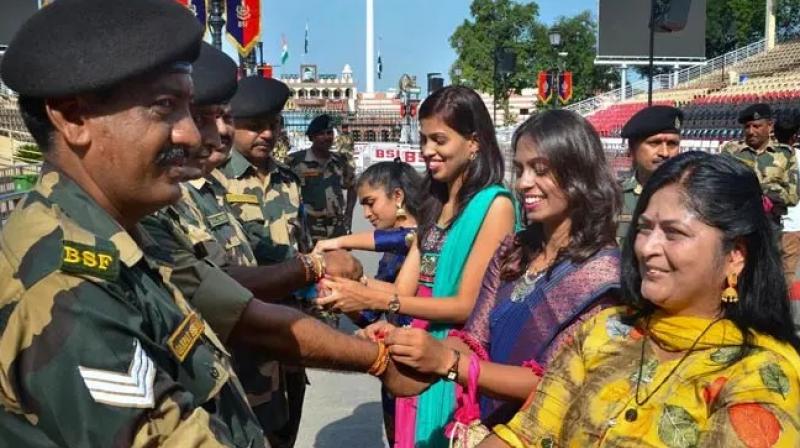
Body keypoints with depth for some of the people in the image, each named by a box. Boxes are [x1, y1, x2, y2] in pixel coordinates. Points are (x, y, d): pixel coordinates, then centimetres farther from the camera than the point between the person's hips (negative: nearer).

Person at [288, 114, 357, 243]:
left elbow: (352, 187, 24)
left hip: (337, 233, 5)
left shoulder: (340, 161, 9)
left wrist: (348, 215, 14)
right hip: (306, 233, -5)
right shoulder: (295, 161, -6)